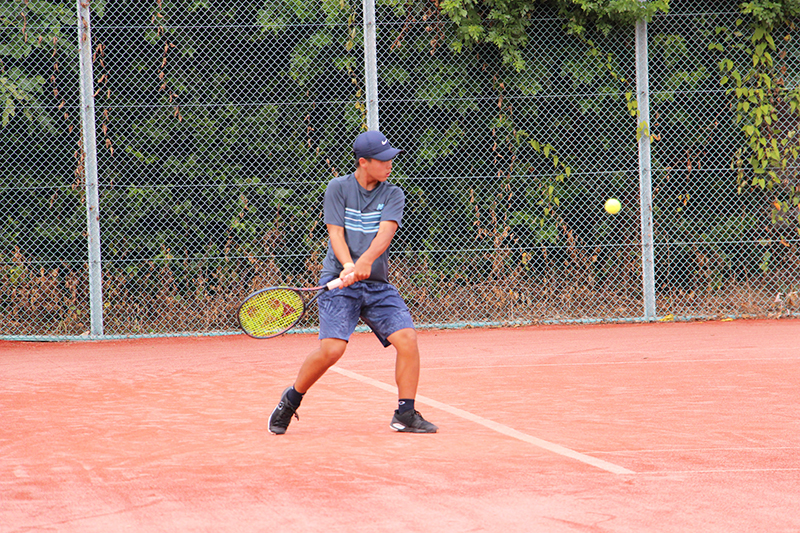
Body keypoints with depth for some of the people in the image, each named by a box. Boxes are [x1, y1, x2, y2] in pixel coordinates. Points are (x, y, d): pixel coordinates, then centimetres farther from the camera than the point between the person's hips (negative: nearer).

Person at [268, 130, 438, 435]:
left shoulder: (393, 195, 6)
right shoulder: (338, 189, 1)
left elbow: (385, 233, -11)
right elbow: (336, 233, -7)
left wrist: (365, 262, -30)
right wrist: (348, 266, -27)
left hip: (378, 284, 3)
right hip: (339, 283, -3)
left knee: (407, 338, -15)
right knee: (332, 348, -19)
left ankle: (405, 415, -3)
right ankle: (291, 400, 6)